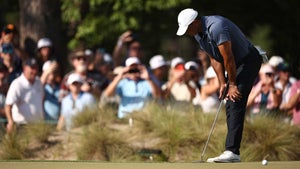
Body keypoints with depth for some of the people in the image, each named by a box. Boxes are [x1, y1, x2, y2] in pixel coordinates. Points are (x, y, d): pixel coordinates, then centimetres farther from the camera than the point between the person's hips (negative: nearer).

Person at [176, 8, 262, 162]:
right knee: (230, 107, 7)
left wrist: (232, 84, -17)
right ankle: (233, 154, 8)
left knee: (235, 105, -19)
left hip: (248, 61, -10)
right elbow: (214, 59, 8)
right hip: (236, 64, 10)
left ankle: (232, 152, -26)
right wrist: (222, 83, 0)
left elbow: (228, 58, -25)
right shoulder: (198, 34, 3)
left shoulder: (216, 28, -29)